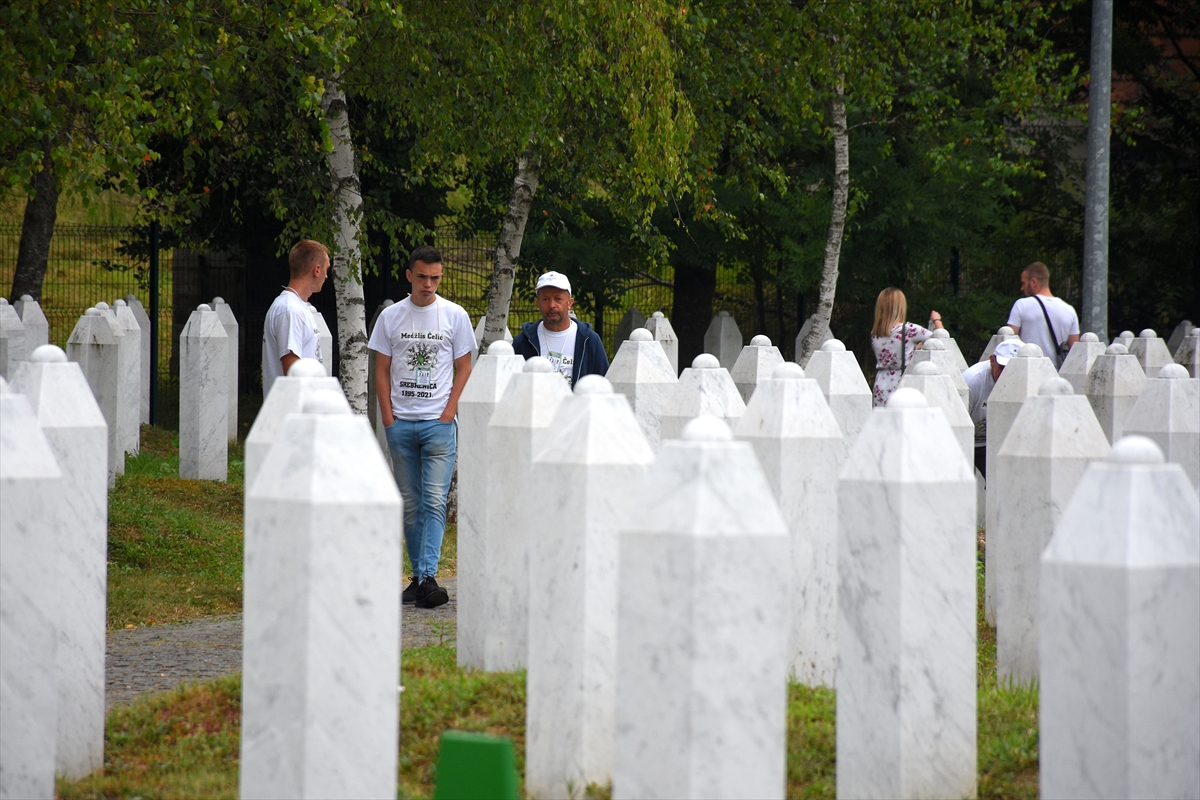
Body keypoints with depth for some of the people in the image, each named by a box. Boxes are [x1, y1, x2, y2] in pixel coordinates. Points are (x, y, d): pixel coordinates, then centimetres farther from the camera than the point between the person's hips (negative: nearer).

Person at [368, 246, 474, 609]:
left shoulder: (455, 316, 2)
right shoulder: (391, 317, 6)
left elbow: (463, 367, 4)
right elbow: (382, 370, 9)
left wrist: (449, 413, -5)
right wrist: (387, 415, -1)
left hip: (439, 422, -2)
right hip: (400, 423, 2)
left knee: (434, 501, -11)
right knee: (410, 504, 7)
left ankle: (428, 577, -17)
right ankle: (417, 576, 13)